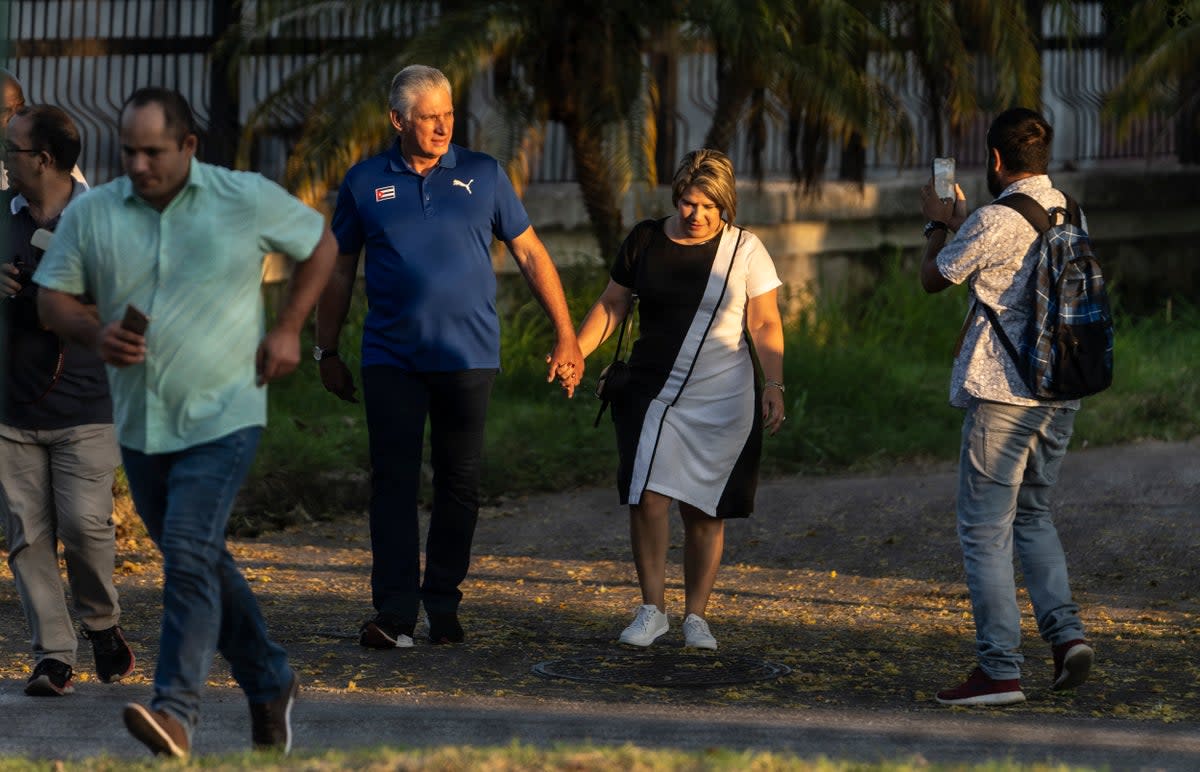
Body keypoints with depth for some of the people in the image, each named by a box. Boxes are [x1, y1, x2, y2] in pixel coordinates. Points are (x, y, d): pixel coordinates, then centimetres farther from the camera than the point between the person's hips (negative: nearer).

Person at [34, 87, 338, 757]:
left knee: (190, 552, -20)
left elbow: (321, 243, 10)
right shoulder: (93, 214, 1)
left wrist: (288, 330, 0)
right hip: (140, 422, 5)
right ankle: (271, 686, 32)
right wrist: (95, 333, -15)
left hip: (222, 417, -5)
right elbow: (53, 296, 7)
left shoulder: (247, 200, -4)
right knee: (203, 561, 15)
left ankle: (177, 710, -25)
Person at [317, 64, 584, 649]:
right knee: (393, 483, -7)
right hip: (391, 359, 0)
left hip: (468, 358, 1)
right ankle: (394, 612, -9)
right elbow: (339, 272, 12)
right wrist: (327, 351, 10)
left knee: (459, 485, 4)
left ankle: (443, 607, 13)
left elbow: (530, 254, 8)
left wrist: (566, 337, 5)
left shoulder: (483, 176, 4)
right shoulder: (365, 183, 4)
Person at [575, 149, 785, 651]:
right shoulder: (645, 241, 6)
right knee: (648, 496, -12)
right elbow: (611, 305, 13)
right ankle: (652, 609, 0)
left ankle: (696, 615, 13)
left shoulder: (744, 251, 0)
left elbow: (766, 325, 1)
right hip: (653, 392, 1)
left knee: (704, 511, 1)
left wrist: (774, 386, -9)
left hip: (721, 401, -1)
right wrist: (574, 352, 0)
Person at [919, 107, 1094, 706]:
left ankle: (999, 671, -3)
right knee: (1032, 515, 21)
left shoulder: (994, 221, -14)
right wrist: (959, 221, 35)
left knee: (985, 528, -1)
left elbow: (934, 278, 0)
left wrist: (938, 225, 18)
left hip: (1003, 392, -7)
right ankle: (1065, 630, 4)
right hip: (1061, 390, 7)